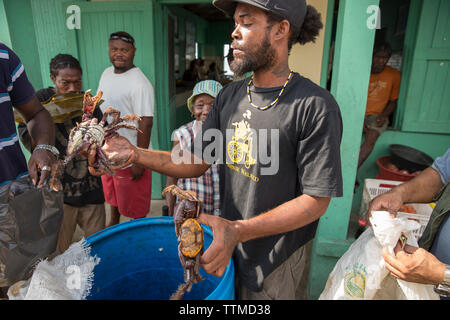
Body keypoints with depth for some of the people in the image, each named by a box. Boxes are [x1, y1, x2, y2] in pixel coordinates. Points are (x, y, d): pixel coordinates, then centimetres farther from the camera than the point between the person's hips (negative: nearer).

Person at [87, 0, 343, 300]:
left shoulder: (315, 106, -22)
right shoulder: (229, 96, 0)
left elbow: (317, 200, -20)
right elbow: (197, 162, 0)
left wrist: (238, 230, -30)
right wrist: (134, 154, -13)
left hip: (274, 260, -5)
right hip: (227, 241, 6)